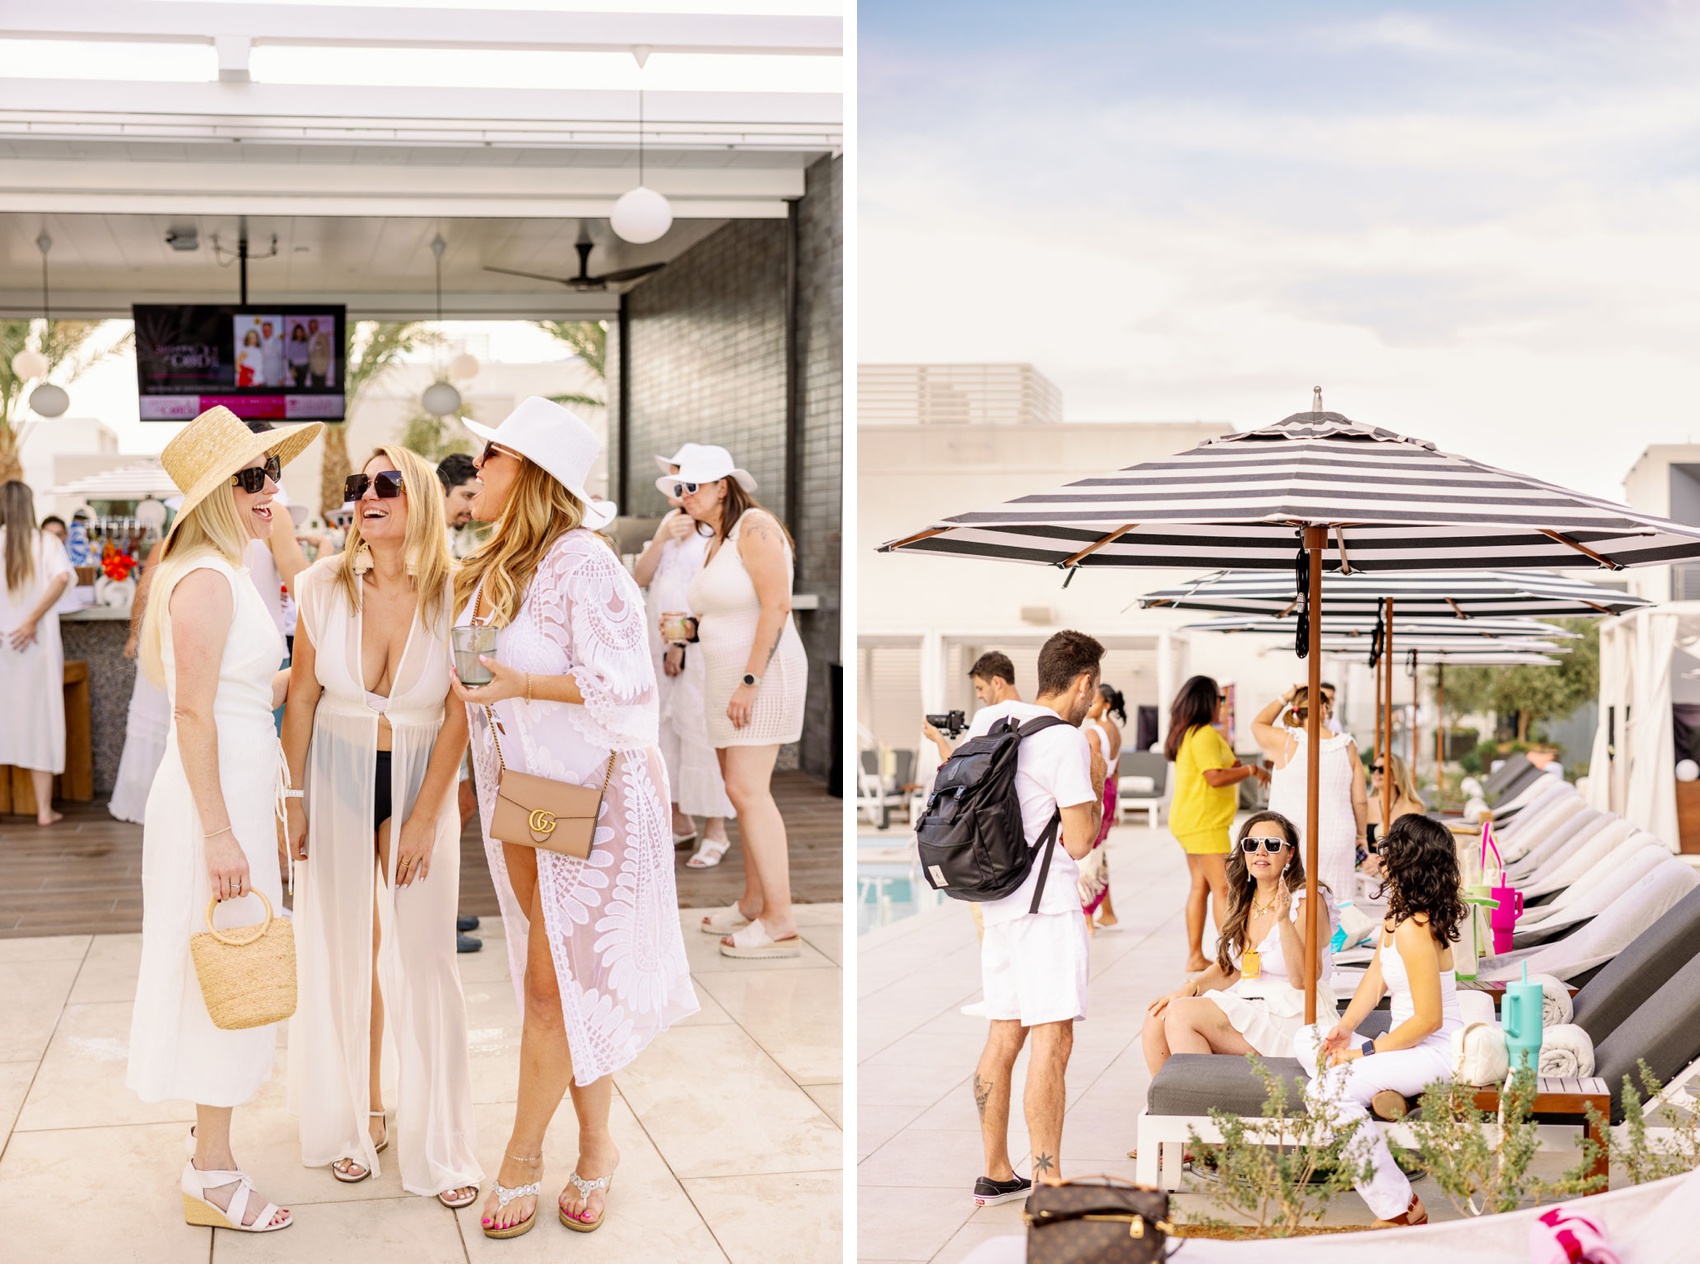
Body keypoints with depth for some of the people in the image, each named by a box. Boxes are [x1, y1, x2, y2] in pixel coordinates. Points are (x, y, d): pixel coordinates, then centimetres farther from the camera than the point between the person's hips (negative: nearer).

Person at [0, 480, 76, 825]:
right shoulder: (47, 541, 1)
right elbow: (62, 577, -17)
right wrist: (32, 621, -15)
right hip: (37, 644, 0)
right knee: (40, 721, 6)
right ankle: (44, 809, 7)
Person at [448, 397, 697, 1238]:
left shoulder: (580, 563, -17)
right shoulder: (490, 567, 9)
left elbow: (624, 685, -21)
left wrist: (521, 686, -26)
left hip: (588, 797, -8)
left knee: (556, 985, -2)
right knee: (569, 984, 11)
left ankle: (522, 1156, 11)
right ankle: (595, 1146, 21)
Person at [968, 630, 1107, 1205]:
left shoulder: (989, 718, 9)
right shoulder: (1066, 742, -14)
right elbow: (1079, 842, -15)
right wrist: (1097, 784, 1)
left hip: (997, 899, 9)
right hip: (1046, 904, -8)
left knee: (1004, 1034, 13)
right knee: (1052, 1041, -8)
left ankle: (996, 1175, 20)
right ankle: (1049, 1186, -9)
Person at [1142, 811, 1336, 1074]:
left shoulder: (1306, 901, -9)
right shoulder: (1245, 902, 14)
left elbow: (1303, 980, -18)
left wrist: (1283, 920, -29)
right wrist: (1190, 987, 0)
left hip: (1292, 1016, -8)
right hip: (1246, 1007, 8)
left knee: (1182, 1013, -23)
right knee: (1157, 1017, -12)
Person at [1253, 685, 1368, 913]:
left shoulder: (1286, 742, -7)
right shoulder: (1346, 747, 0)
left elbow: (1258, 725, 16)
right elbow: (1360, 801, 5)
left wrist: (1285, 698, 16)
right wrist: (1360, 834, 21)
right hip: (1338, 840, 2)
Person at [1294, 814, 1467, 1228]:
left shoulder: (1413, 930, -24)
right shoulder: (1396, 911, 6)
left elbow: (1428, 1020, -23)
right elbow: (1376, 976, 8)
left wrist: (1365, 1052, -16)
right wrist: (1346, 1027, -7)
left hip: (1436, 1052, -10)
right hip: (1412, 1045, 10)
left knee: (1326, 1091, -24)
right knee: (1308, 1039, 9)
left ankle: (1400, 1210, -18)